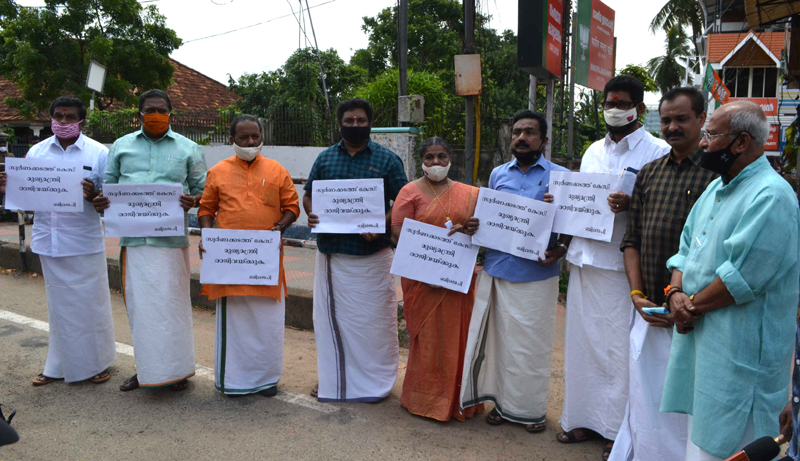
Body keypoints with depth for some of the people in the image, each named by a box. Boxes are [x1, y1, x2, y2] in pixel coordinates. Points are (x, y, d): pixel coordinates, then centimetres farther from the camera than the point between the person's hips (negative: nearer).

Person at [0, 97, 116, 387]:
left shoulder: (98, 153, -2)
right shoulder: (37, 152, 9)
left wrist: (92, 195, -24)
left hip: (84, 242, -3)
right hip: (49, 240, 4)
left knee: (89, 303, 4)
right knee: (59, 305, 13)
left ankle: (96, 362, 19)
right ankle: (60, 366, 25)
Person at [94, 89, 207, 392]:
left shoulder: (187, 149, 8)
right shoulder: (121, 147, 15)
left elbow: (203, 190, 8)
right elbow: (108, 184, 17)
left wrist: (192, 201, -14)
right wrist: (100, 201, -6)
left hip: (171, 239, -2)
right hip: (133, 238, 3)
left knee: (171, 302, -1)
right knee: (138, 304, 8)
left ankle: (177, 369, 13)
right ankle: (146, 368, 22)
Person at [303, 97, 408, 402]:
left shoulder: (387, 159, 1)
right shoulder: (325, 158, 10)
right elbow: (308, 194, 14)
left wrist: (381, 224, -20)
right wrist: (311, 214, -8)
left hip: (372, 255, -3)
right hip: (331, 254, 3)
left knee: (373, 319, 3)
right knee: (330, 317, 11)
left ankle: (374, 382, 18)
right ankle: (333, 380, 26)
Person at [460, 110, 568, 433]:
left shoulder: (560, 176, -1)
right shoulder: (498, 174, 12)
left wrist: (560, 251, -18)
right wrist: (473, 227, -2)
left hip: (536, 276, -3)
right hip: (496, 270, 4)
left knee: (533, 344, 5)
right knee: (500, 339, 10)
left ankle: (532, 409, 23)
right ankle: (504, 402, 26)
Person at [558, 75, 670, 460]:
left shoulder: (658, 152, -4)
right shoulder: (593, 151, 17)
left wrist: (631, 204, -27)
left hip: (622, 265, -6)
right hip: (584, 259, 6)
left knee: (619, 348, 0)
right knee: (582, 340, 12)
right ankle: (583, 418, 27)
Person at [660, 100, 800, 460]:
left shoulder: (771, 196, -17)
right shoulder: (716, 189, 13)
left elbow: (742, 277, -23)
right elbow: (686, 247, 14)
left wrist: (692, 305, -12)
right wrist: (676, 292, -4)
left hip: (740, 347, -9)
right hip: (699, 336, 9)